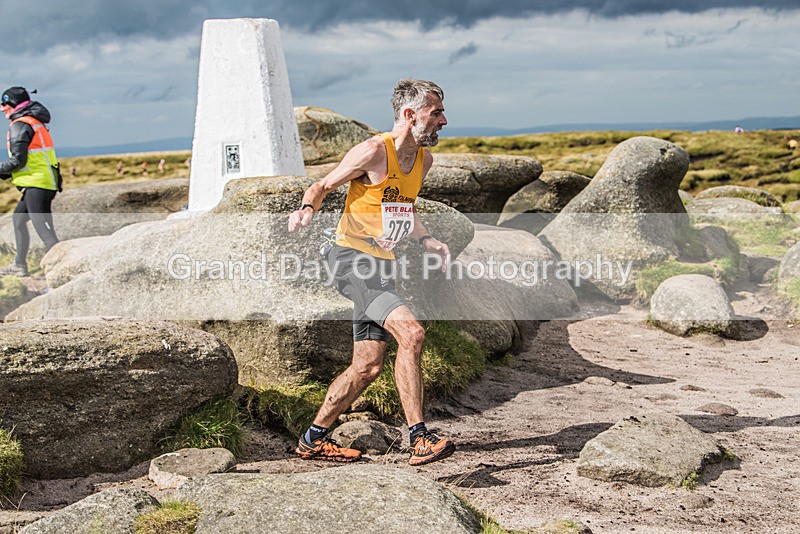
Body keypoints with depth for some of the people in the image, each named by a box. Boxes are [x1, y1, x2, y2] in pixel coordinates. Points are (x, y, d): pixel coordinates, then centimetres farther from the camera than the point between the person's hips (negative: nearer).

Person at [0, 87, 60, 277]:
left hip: (37, 186, -10)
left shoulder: (20, 125, -11)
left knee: (45, 231, -13)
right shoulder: (36, 122, 19)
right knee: (18, 218, 24)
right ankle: (19, 265, 32)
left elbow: (18, 160, -17)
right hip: (48, 183, 10)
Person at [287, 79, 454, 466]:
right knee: (411, 332, -25)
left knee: (368, 366, 8)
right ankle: (419, 439, -22)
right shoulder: (374, 151, -12)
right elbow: (322, 186, -4)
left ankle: (313, 440, 23)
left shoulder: (423, 159, 12)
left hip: (381, 265, 9)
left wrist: (427, 242, 11)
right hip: (352, 258, -9)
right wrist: (306, 208, -25)